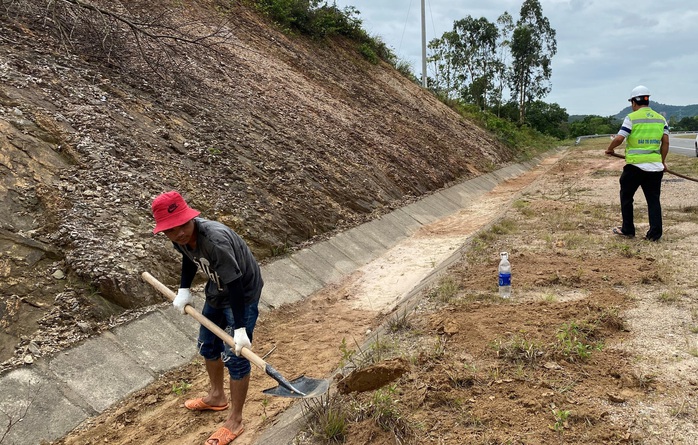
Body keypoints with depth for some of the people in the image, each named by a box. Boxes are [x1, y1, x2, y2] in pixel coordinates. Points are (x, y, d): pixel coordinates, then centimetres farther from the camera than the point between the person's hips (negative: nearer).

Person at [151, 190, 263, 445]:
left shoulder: (215, 240, -39)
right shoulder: (181, 237, -16)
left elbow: (235, 285, -33)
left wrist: (240, 328, -30)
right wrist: (184, 289, 0)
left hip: (243, 294, -8)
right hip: (217, 291, 8)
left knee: (234, 357, -1)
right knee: (207, 345, 22)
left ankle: (235, 421, 19)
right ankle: (217, 397, 47)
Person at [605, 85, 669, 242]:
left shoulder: (632, 118, -7)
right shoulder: (661, 118, 9)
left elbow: (619, 139, -12)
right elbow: (666, 142, 7)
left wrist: (610, 149, 7)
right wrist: (663, 161, 17)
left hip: (635, 165, -4)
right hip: (655, 166, 5)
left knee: (626, 197, 12)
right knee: (653, 199, 8)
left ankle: (627, 230, 17)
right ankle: (655, 233, 6)